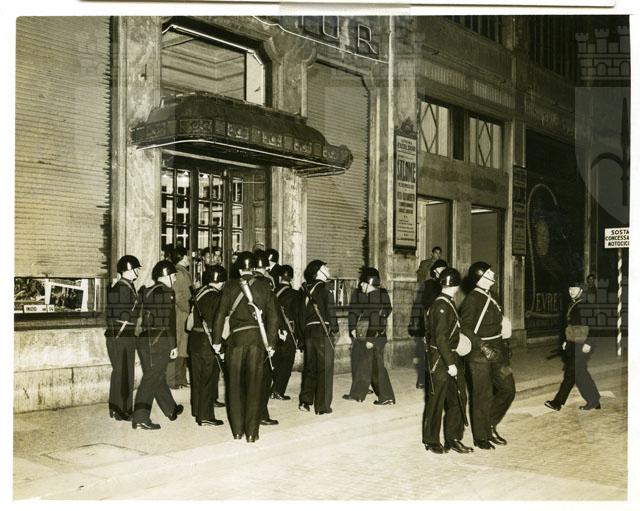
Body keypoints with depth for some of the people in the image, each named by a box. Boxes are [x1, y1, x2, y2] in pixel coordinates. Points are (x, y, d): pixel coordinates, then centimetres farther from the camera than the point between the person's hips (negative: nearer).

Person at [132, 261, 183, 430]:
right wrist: (174, 345, -11)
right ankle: (140, 419, -4)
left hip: (144, 339, 8)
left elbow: (145, 317, 14)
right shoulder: (167, 292, -10)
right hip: (159, 341, -8)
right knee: (151, 380, -4)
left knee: (157, 377, 17)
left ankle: (171, 410, 33)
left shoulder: (147, 292, 12)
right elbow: (169, 321, -14)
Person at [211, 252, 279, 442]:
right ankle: (251, 432, 5)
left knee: (235, 384, 10)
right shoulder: (264, 287, 2)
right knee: (254, 385, 4)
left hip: (235, 339, 0)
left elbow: (221, 314, -2)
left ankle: (237, 430, 15)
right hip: (257, 339, 0)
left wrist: (217, 340, 5)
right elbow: (273, 316, 0)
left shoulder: (230, 286, -1)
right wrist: (270, 342, 6)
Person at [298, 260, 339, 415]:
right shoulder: (323, 287, -9)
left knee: (310, 367, 15)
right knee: (325, 368, 1)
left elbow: (301, 313, 12)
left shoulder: (305, 289, 10)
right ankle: (322, 406, 3)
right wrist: (334, 328, -2)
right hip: (323, 332, -6)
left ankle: (305, 401, 15)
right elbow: (330, 310, -13)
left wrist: (304, 331, 16)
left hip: (308, 331, 6)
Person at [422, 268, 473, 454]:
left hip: (452, 359, 9)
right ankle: (431, 441, 16)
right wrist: (450, 363, -22)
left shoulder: (448, 303, 11)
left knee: (458, 399, 12)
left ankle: (453, 439, 22)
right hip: (441, 361, -9)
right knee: (436, 401, 3)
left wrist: (459, 338, 6)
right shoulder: (441, 305, -19)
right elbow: (440, 338, -23)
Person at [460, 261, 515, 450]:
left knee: (508, 389, 9)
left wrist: (503, 348, 17)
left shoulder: (490, 298, 15)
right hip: (479, 353, -8)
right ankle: (481, 437, 13)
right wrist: (482, 346, -24)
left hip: (496, 351, 8)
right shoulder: (472, 299, -12)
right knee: (483, 396, -1)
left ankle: (490, 425, 25)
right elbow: (466, 328, -17)